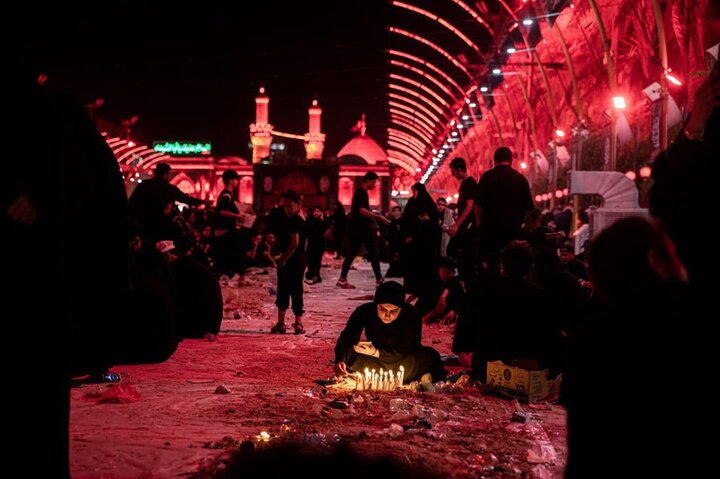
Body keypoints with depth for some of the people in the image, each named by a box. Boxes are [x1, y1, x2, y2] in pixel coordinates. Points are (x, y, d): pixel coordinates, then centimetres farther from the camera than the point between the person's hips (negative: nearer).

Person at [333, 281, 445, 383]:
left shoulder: (411, 315, -26)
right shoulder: (364, 312, -22)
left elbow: (406, 351, -22)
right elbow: (347, 337, -27)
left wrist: (377, 353, -29)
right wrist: (340, 361, -45)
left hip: (402, 361, -2)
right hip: (374, 361, 2)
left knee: (430, 357, -29)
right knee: (349, 355, -29)